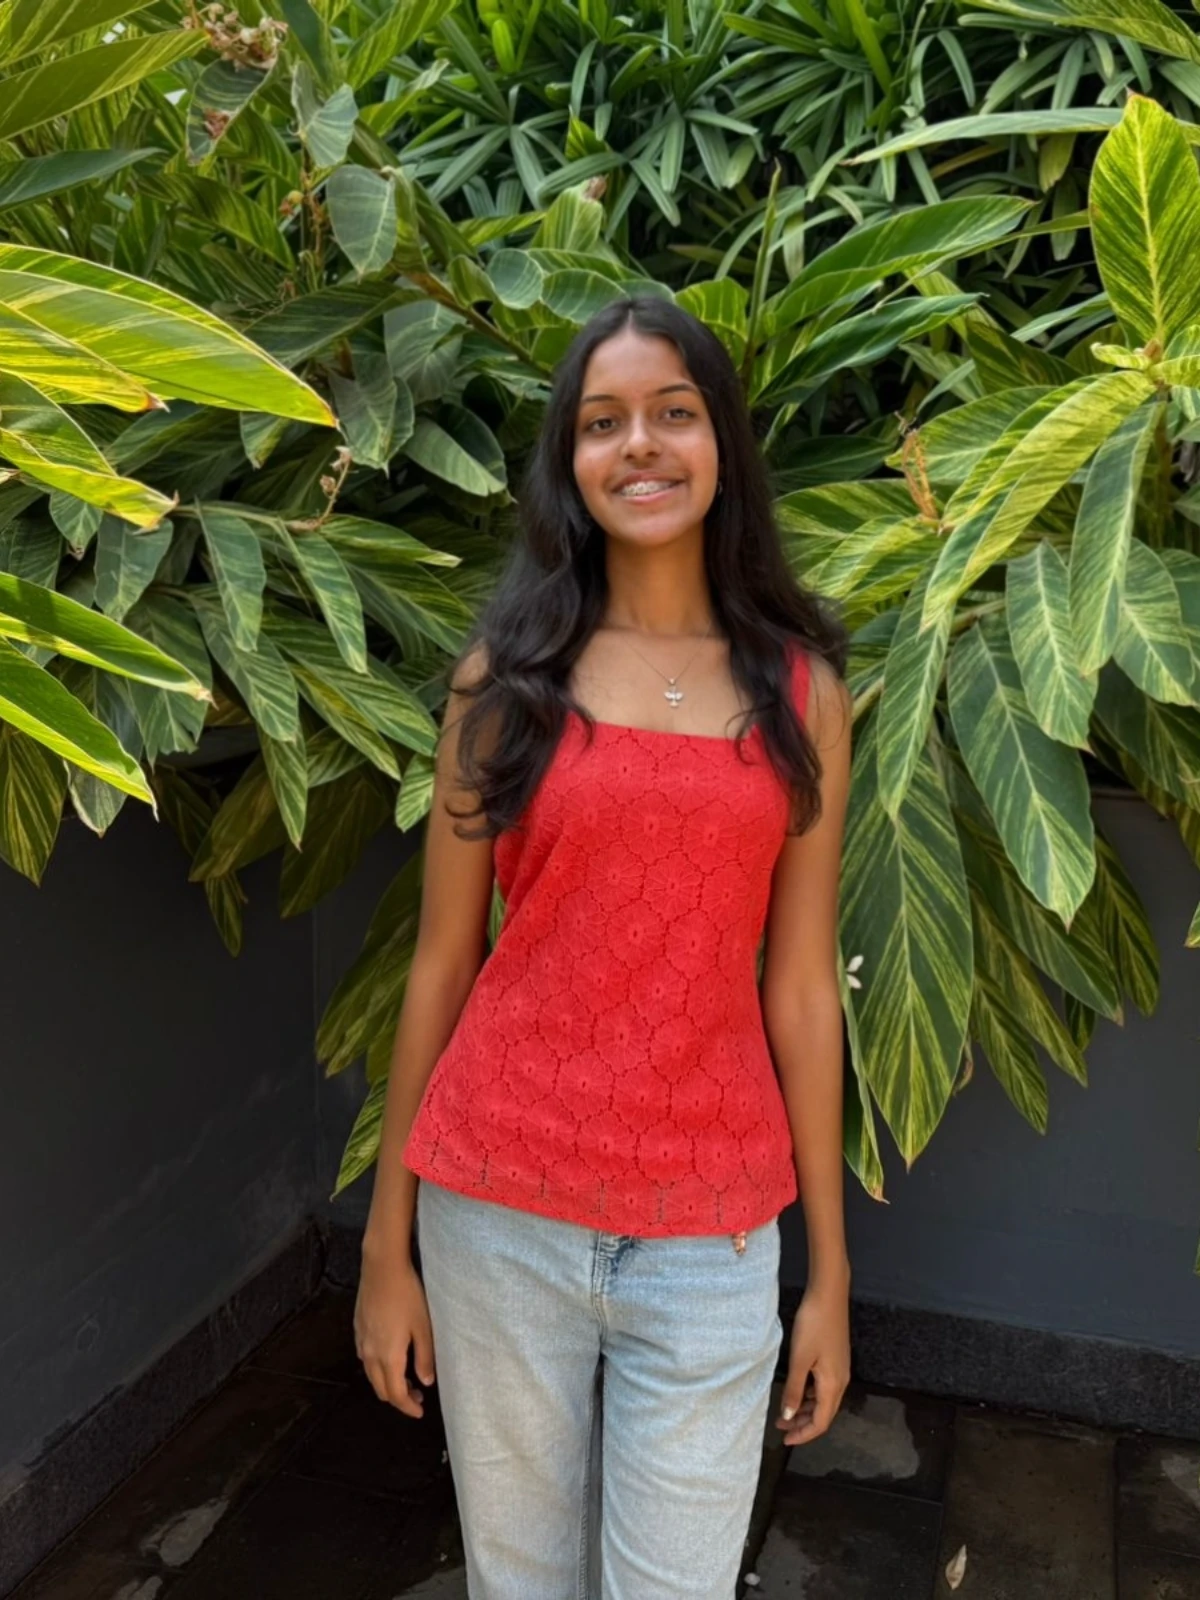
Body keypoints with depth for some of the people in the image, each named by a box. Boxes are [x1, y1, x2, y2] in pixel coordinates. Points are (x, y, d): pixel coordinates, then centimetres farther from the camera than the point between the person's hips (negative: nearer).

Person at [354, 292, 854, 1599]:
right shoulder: (505, 673, -2)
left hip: (710, 1229, 0)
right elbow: (441, 961, 0)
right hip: (500, 1212, 0)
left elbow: (801, 986, 2)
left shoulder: (801, 691, 0)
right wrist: (387, 1244, 4)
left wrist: (831, 1271, 5)